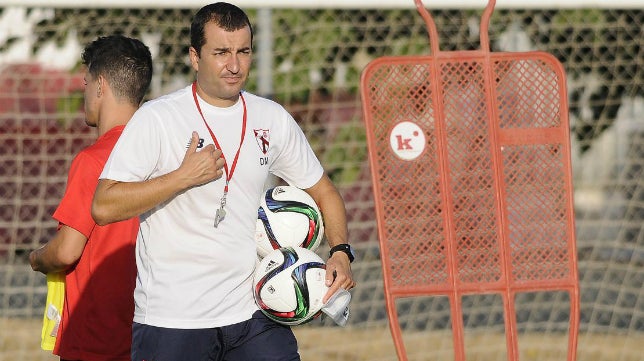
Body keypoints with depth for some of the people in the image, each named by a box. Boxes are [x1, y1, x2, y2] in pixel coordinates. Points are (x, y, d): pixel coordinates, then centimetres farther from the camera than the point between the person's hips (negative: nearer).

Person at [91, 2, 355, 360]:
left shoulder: (273, 119, 7)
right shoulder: (157, 119, -7)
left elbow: (323, 192, 18)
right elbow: (104, 207, -15)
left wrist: (341, 251, 0)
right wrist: (185, 176, -18)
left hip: (253, 313, 4)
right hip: (172, 320, -4)